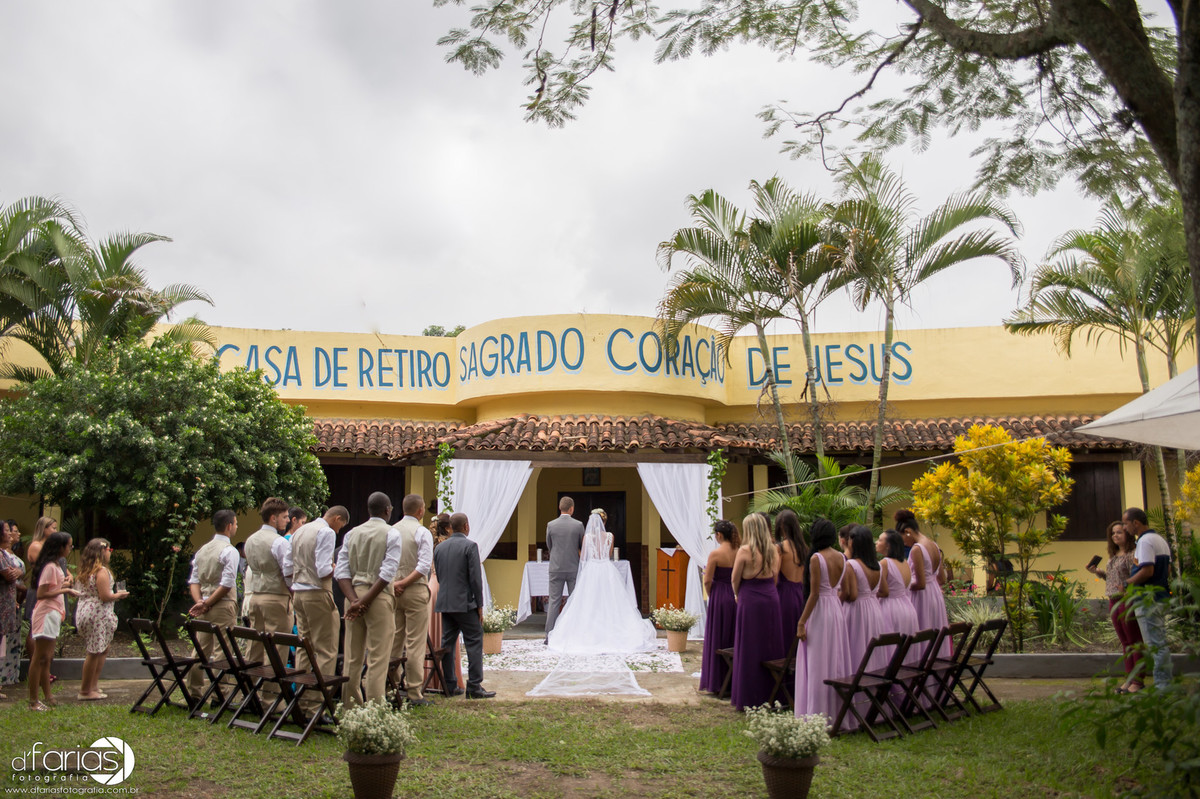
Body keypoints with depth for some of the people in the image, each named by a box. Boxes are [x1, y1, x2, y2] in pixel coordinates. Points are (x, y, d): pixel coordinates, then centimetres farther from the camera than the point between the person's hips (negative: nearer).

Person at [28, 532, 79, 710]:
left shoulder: (55, 566, 14)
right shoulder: (50, 567, -16)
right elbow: (41, 594, -21)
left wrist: (62, 584, 11)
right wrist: (65, 590, -18)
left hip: (53, 614, 10)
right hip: (46, 614, -10)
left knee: (46, 659, 13)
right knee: (40, 659, -5)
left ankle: (48, 698, 19)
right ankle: (33, 701, -1)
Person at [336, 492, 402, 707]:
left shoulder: (352, 533, 11)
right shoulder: (392, 534, -3)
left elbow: (341, 571, 1)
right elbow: (387, 573, -13)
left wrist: (354, 599, -7)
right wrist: (366, 600, -12)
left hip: (353, 594, 5)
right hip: (379, 597, -5)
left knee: (352, 657, 10)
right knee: (378, 658, -3)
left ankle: (350, 705, 16)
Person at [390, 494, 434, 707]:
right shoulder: (422, 533, -8)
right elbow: (424, 566, -16)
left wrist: (393, 583, -3)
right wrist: (404, 583, -12)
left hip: (393, 591, 5)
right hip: (415, 591, -5)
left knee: (394, 641, 12)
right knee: (415, 643, -3)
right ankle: (415, 693, -2)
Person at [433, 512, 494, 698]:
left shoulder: (439, 548, 10)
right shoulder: (470, 546, -9)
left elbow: (438, 576, 14)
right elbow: (475, 577, -12)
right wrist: (479, 605, -6)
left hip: (445, 604, 6)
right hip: (465, 603, -6)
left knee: (447, 643, 10)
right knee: (474, 643, -1)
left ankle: (450, 686, 14)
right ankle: (474, 687, -5)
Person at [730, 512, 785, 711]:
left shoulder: (745, 550, -12)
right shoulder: (773, 550, 4)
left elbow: (735, 579, -6)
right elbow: (775, 577, 10)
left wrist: (737, 595, 11)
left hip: (750, 600, -5)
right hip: (771, 598, 5)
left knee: (750, 650, 3)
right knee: (770, 646, 13)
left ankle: (749, 699, 8)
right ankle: (771, 693, 19)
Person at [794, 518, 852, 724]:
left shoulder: (817, 558, -15)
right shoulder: (842, 558, 5)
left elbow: (814, 594, -17)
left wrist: (801, 622, -13)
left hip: (820, 610, -7)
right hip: (837, 609, 7)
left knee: (817, 664, 0)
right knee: (836, 662, 14)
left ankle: (818, 714, 4)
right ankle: (836, 710, 21)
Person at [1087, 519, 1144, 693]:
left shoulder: (1133, 553, -10)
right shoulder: (1113, 555, 16)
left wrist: (1126, 586, -33)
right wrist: (1099, 573, 8)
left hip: (1128, 600, -9)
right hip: (1114, 601, 9)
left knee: (1135, 641, -2)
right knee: (1125, 643, 13)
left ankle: (1137, 680, 2)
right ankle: (1129, 678, 18)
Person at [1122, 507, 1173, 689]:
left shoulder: (1145, 541, -15)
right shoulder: (1160, 539, 17)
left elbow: (1147, 571, -23)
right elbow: (1167, 570, 20)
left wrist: (1127, 583, -11)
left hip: (1148, 599, -10)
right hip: (1162, 596, 10)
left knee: (1155, 644, -6)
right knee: (1161, 643, 13)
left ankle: (1161, 684, -4)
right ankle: (1166, 683, 16)